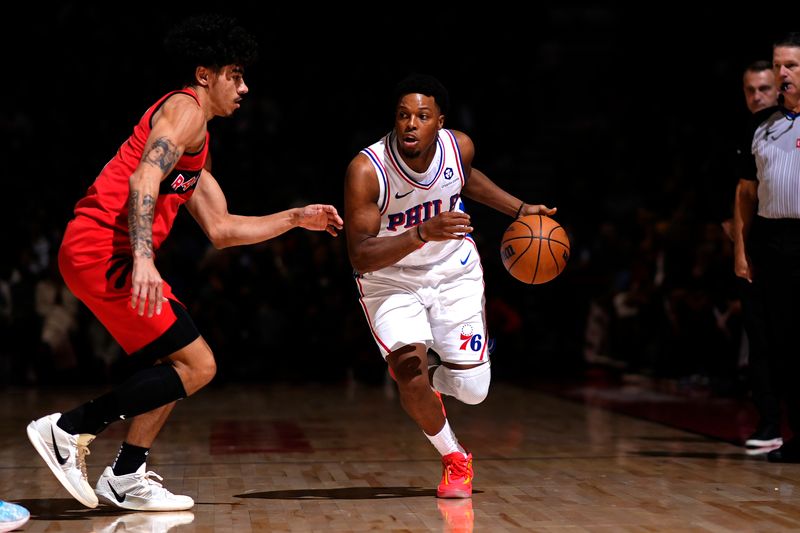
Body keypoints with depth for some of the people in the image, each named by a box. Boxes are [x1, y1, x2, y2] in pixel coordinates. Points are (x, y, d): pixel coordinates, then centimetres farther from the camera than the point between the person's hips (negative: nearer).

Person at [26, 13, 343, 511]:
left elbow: (221, 229, 27)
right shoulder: (185, 108, -4)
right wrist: (143, 258, -33)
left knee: (179, 365, 18)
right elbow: (144, 179, -21)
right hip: (104, 249, -10)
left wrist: (295, 218, 25)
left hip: (93, 252, 10)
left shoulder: (199, 143, 27)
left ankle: (127, 480, 18)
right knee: (197, 366, -9)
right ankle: (69, 427, -8)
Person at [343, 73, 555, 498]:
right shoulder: (366, 170, -28)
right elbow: (360, 258, -32)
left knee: (473, 391, -3)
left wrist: (519, 209, 6)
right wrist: (422, 233, -45)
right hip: (390, 281, -3)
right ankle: (455, 460, 7)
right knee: (410, 375, -23)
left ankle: (428, 376, 35)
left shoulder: (459, 147, -15)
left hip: (454, 272, 3)